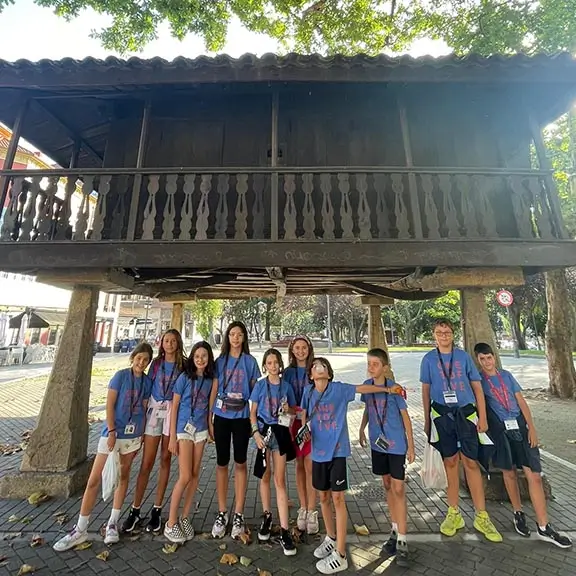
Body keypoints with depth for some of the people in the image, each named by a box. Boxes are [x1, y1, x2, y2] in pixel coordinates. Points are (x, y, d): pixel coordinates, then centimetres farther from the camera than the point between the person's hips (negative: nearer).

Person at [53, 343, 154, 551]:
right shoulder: (121, 375, -11)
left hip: (133, 435, 3)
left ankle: (112, 523, 28)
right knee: (94, 480, 3)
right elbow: (109, 405, -10)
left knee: (123, 476, 13)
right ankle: (80, 530, 20)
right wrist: (111, 432, -14)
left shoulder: (147, 382, -2)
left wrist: (141, 436, 5)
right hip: (113, 432, -3)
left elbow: (144, 409, 4)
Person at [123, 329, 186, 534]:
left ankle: (157, 510, 23)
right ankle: (135, 510, 21)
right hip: (154, 411, 1)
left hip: (173, 413, -1)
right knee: (146, 462, 6)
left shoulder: (184, 365, -1)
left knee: (165, 460, 9)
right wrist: (142, 415, 4)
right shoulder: (156, 363, 5)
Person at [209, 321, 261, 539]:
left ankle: (238, 515, 22)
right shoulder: (220, 361, 3)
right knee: (222, 463, 11)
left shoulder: (250, 361, -2)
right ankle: (222, 513, 25)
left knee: (240, 463, 9)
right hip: (221, 416, 2)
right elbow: (214, 389, 6)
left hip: (242, 417, -1)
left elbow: (255, 390, 1)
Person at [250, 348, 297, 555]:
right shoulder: (260, 385, -3)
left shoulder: (286, 386, -1)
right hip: (264, 431, 1)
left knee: (280, 480, 2)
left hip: (280, 432, 0)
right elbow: (253, 413, 0)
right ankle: (267, 516, 36)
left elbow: (294, 410, 9)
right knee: (265, 476, 15)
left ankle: (284, 530, 10)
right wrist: (256, 433, -11)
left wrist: (288, 409, -14)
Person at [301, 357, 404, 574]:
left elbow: (362, 388, -10)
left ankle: (340, 555, 15)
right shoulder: (308, 392, -2)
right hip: (319, 451, 4)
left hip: (337, 450, -4)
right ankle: (331, 538, 40)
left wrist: (388, 389, -14)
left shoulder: (339, 389, -11)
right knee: (323, 496, 17)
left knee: (337, 498, 1)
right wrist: (304, 427, -3)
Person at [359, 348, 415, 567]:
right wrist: (361, 430, 10)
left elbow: (405, 416, -8)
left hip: (397, 445, -5)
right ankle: (395, 530, 34)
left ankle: (402, 541, 13)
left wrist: (411, 445, -5)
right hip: (378, 443, 5)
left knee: (398, 489, 0)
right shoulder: (366, 385, -3)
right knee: (387, 486, 18)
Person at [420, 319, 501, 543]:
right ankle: (454, 513, 23)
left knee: (471, 462, 3)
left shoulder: (463, 356, 2)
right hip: (442, 414, 0)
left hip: (466, 412, 0)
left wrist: (482, 417, 0)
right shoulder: (429, 359, 2)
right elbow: (426, 391, 6)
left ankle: (481, 517, 19)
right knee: (450, 462, 9)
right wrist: (427, 421, 8)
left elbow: (477, 387, 5)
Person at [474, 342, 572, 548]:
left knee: (534, 475, 0)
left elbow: (521, 401, 7)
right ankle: (519, 514, 31)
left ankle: (544, 527, 13)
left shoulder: (506, 375, 7)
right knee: (509, 472, 11)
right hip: (499, 429, -2)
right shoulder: (479, 380, -2)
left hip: (519, 425, 2)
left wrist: (531, 427, 0)